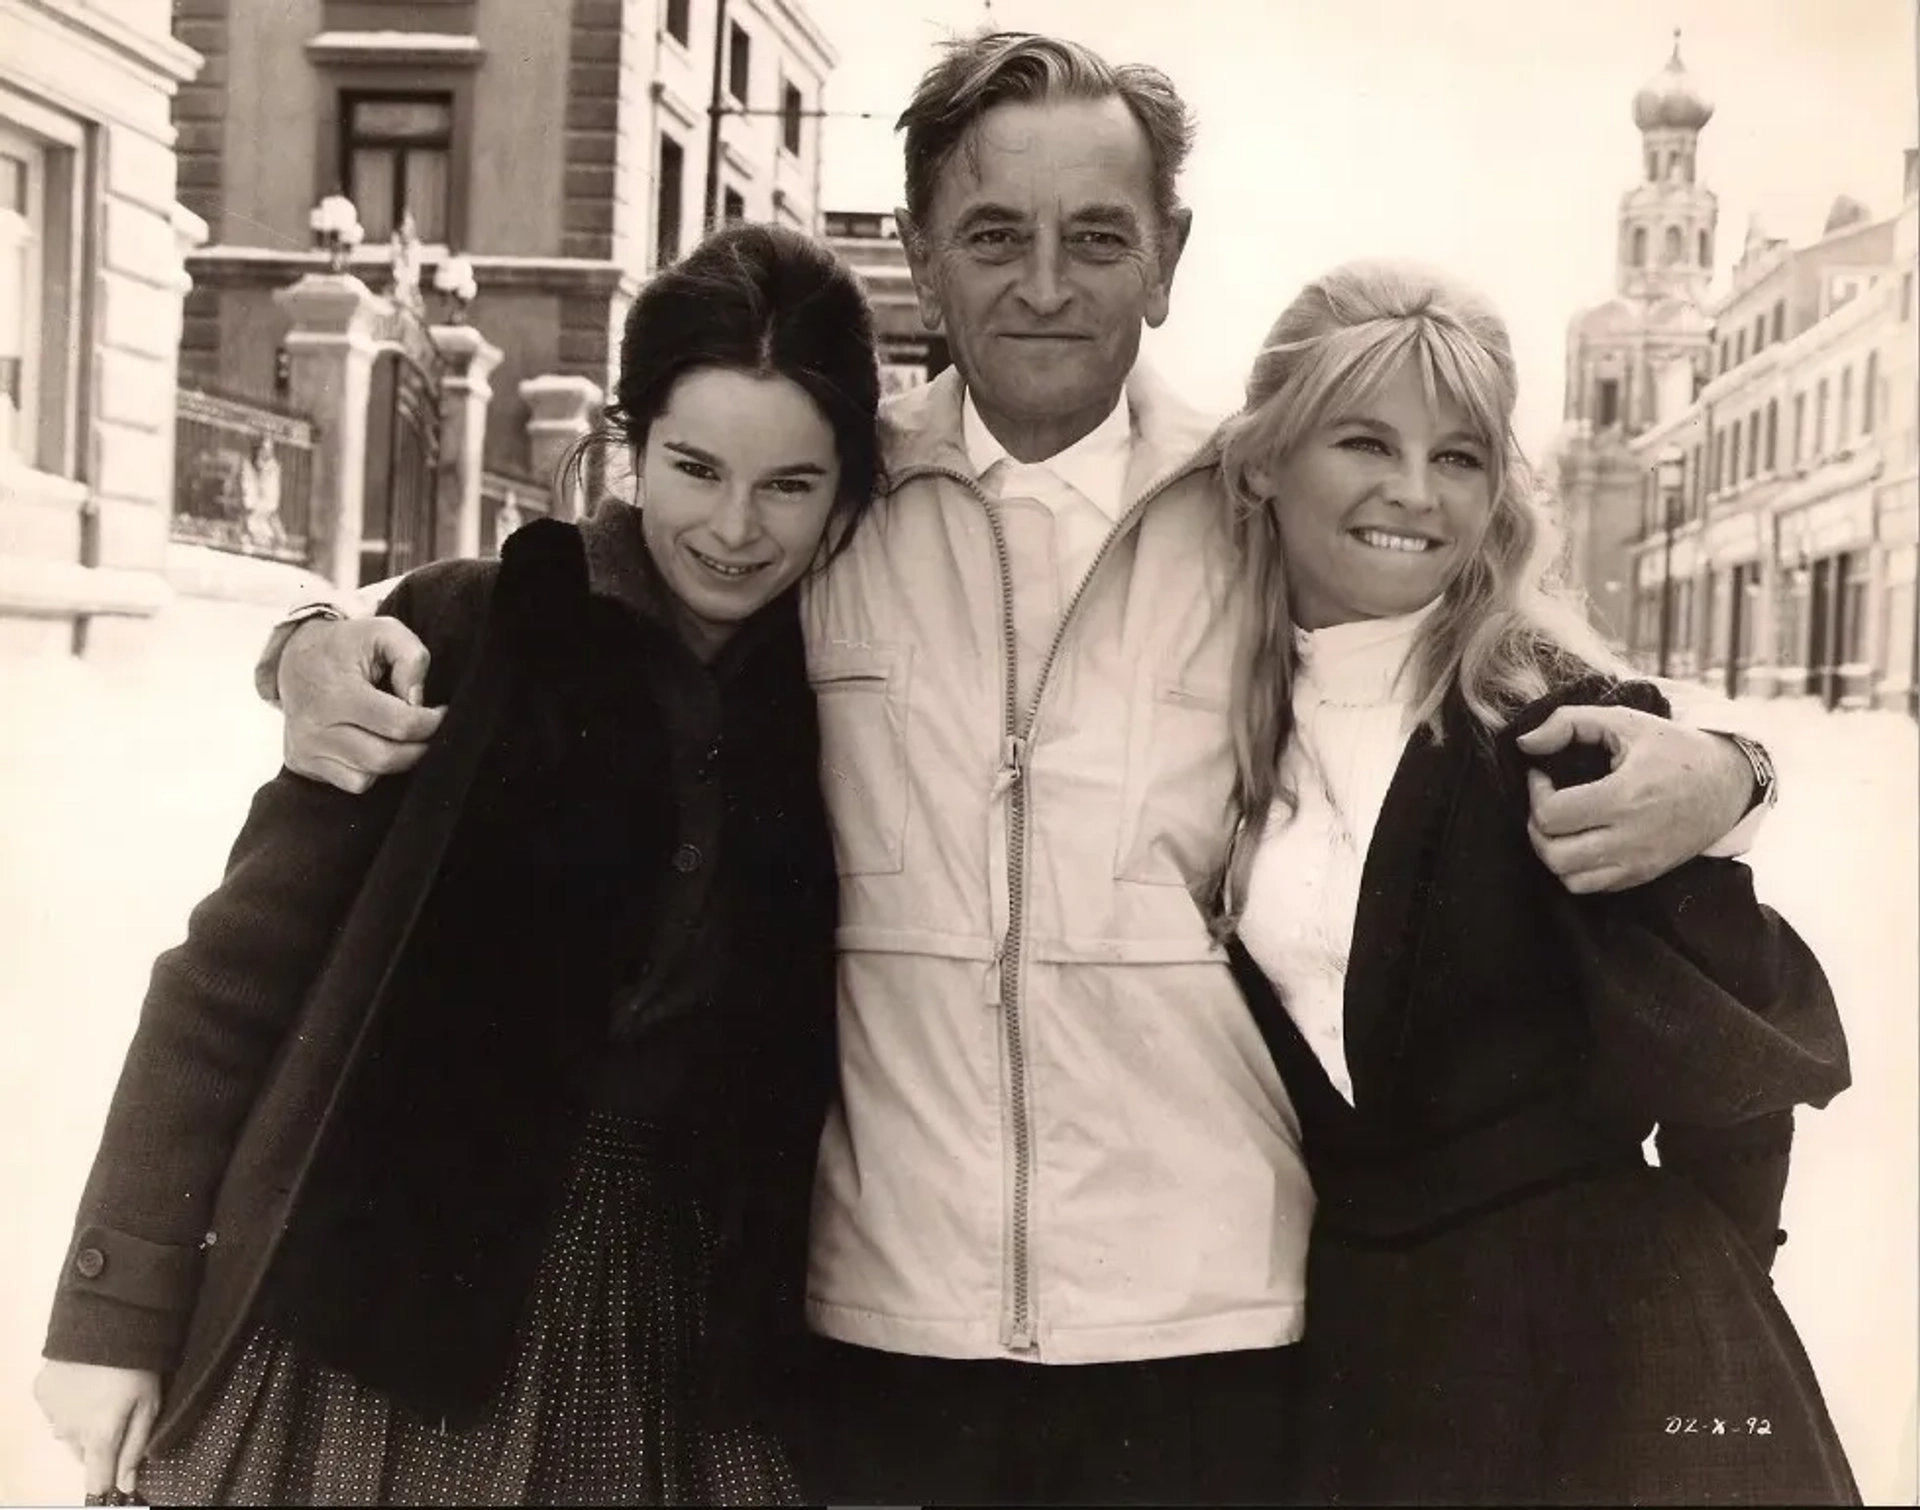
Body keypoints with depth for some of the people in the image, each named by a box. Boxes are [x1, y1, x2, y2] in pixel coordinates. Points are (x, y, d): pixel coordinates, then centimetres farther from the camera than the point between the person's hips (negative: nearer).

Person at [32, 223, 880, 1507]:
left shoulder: (844, 702, 1)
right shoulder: (468, 635, -7)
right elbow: (238, 970, -6)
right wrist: (119, 1300, -7)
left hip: (680, 1358, 2)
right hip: (381, 1321, -2)